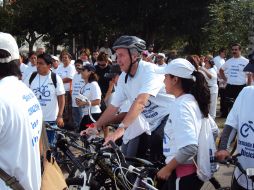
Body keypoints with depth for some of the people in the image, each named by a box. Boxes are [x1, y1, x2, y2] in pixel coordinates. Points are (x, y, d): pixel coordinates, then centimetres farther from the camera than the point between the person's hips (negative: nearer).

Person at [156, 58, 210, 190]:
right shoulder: (193, 100, 6)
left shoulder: (180, 106, -21)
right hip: (193, 170, 9)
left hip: (183, 173, -9)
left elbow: (189, 147, -31)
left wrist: (167, 168, -19)